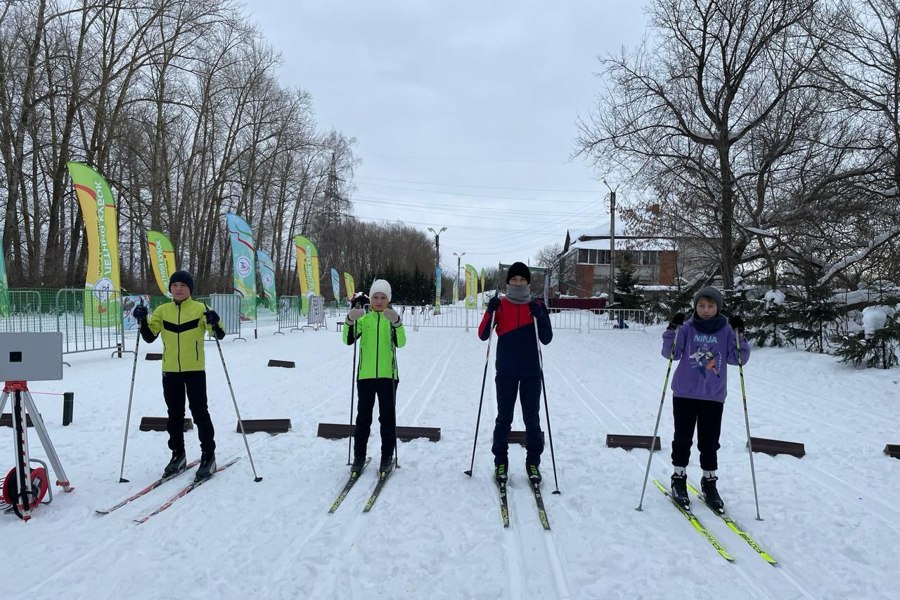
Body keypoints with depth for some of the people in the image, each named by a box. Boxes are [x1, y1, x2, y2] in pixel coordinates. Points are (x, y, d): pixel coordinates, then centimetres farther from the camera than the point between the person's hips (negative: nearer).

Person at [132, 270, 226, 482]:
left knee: (199, 412, -2)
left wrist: (215, 323, -30)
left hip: (194, 369, -4)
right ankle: (178, 455, 26)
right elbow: (149, 337, 6)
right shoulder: (162, 311, 6)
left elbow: (219, 334, -9)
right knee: (175, 414, 13)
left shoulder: (200, 309, -5)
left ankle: (208, 456, 8)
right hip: (170, 370, 4)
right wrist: (143, 321, -10)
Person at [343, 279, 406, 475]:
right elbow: (349, 340, -8)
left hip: (388, 375, -1)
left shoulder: (393, 319, 4)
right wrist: (350, 320, -25)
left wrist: (396, 322, -28)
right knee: (363, 417, 7)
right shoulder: (363, 319, 6)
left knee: (387, 417, 6)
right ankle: (359, 456, 17)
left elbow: (400, 343, -13)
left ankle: (387, 457, 16)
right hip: (365, 375, 1)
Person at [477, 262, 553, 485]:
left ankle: (533, 462, 16)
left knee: (532, 418, 5)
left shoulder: (537, 306, 5)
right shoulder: (500, 305, 3)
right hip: (506, 372, -1)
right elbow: (483, 335, -4)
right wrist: (490, 312, -18)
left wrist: (539, 316, -16)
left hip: (531, 372, 1)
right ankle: (501, 462, 14)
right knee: (504, 418, 4)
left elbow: (546, 339, -1)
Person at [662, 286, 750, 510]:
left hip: (714, 397, 1)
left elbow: (739, 359, -4)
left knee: (709, 442, 7)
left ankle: (709, 483, 21)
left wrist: (739, 335, -16)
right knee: (683, 439, 5)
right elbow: (671, 353, -8)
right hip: (685, 394, -1)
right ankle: (679, 479, 19)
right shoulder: (687, 328, -1)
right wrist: (672, 330, -21)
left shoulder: (726, 331, 2)